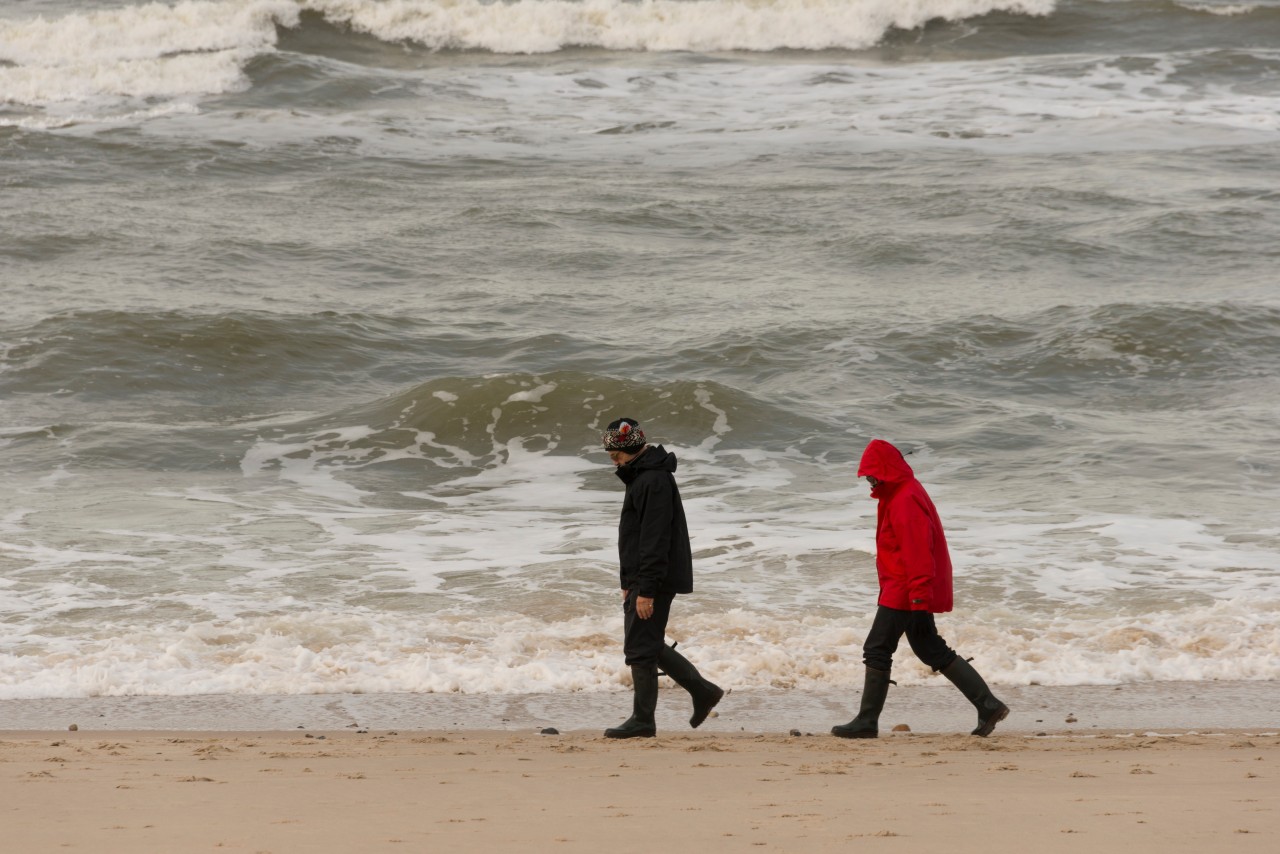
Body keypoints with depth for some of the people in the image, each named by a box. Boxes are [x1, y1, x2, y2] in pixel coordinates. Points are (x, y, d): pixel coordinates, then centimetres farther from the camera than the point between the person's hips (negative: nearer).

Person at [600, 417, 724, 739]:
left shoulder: (654, 481, -17)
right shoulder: (640, 477, 17)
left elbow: (655, 539, -23)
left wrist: (645, 589, -25)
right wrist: (629, 584, 25)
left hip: (655, 579, -11)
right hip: (643, 580, 11)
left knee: (640, 647, -7)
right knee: (649, 645, 14)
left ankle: (643, 720, -2)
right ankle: (702, 691, 18)